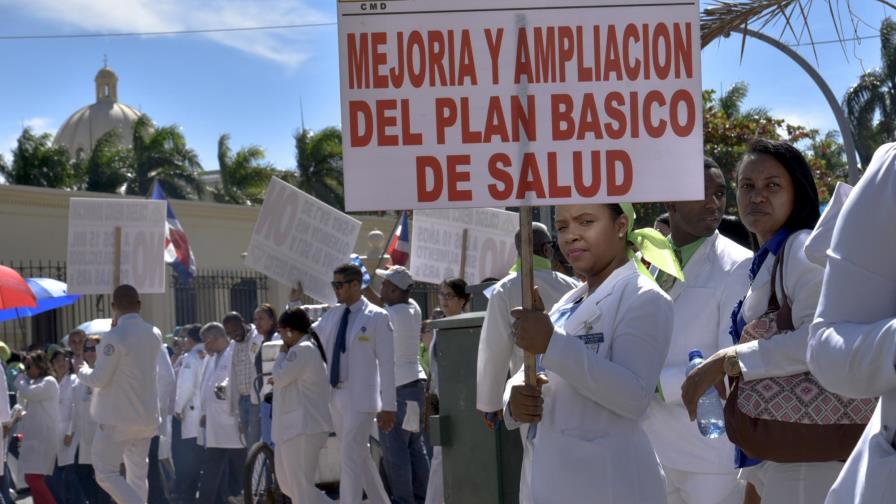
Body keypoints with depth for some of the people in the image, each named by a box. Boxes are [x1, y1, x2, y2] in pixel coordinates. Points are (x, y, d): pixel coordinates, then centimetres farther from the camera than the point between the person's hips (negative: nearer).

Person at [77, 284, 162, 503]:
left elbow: (98, 379, -15)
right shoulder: (154, 335, 5)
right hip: (147, 416, 7)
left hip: (118, 418, -7)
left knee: (106, 473, -1)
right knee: (138, 474, 14)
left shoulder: (115, 337, -18)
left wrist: (83, 371, 7)